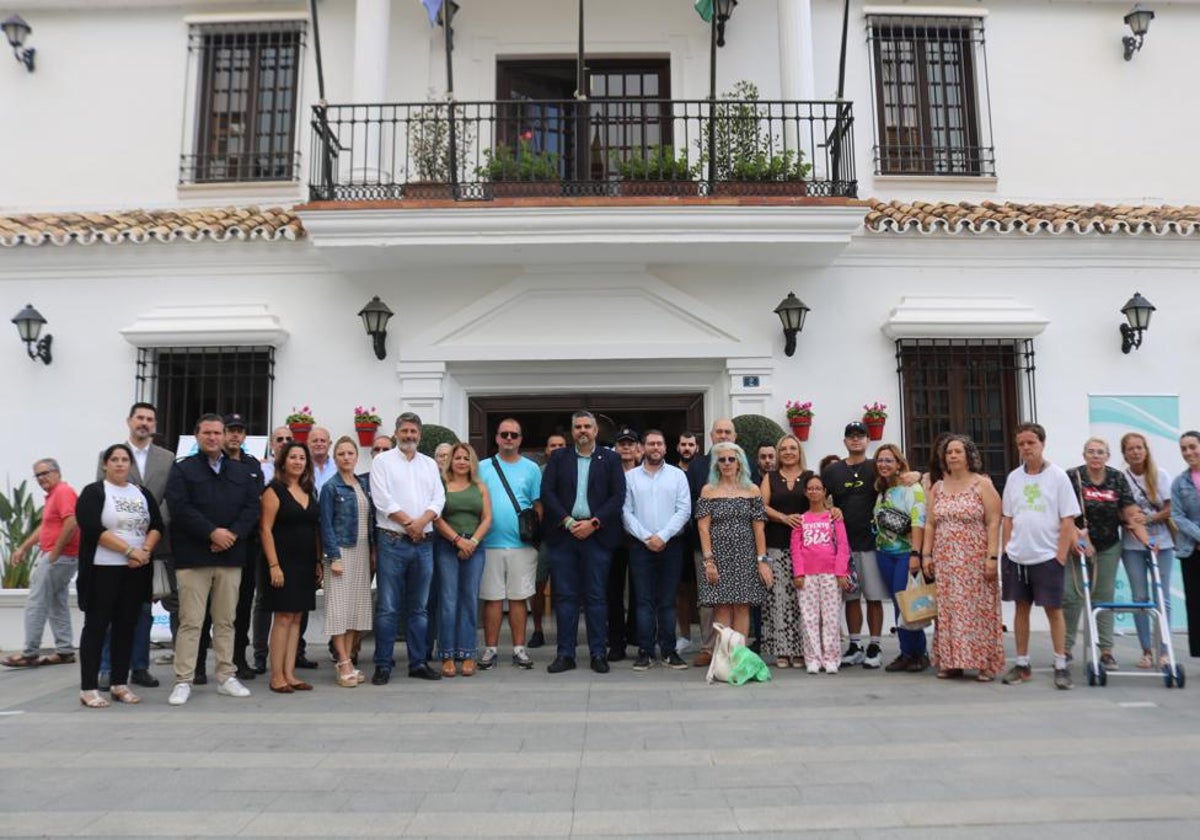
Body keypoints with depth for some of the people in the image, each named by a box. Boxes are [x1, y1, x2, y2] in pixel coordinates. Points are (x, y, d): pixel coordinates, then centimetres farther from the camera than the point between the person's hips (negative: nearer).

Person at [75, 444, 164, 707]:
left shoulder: (143, 493, 13)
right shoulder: (93, 492, -2)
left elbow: (157, 526, 8)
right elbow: (93, 529, -14)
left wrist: (145, 551, -10)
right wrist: (129, 550, -17)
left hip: (136, 571, 4)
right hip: (102, 570, -4)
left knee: (126, 627, 8)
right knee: (96, 626, 0)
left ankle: (120, 684, 16)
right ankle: (88, 688, 5)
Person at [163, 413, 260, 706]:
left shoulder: (243, 471, 13)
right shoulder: (182, 469, 4)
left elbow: (252, 507, 4)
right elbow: (180, 507, -8)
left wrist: (233, 534, -11)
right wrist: (212, 533, -16)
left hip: (231, 555, 3)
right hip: (193, 556, -3)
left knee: (226, 621, 10)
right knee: (190, 621, -1)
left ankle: (226, 677, 17)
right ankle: (183, 681, 8)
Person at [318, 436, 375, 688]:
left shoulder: (364, 483, 10)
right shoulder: (330, 487, -4)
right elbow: (326, 524, -7)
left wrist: (373, 551, 7)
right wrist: (334, 557, -13)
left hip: (362, 551, 5)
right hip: (341, 551, -5)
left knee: (358, 606, 6)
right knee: (339, 607, -4)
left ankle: (346, 661, 14)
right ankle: (345, 665, 0)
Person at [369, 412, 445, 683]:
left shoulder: (430, 464, 14)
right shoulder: (382, 461, 3)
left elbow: (439, 499, 5)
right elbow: (383, 500, -8)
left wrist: (421, 522, -12)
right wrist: (409, 524, -10)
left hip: (423, 543, 4)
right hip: (392, 542, -4)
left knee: (419, 608, 10)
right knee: (388, 608, -1)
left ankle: (418, 662, 17)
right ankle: (383, 665, 7)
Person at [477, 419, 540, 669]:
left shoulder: (531, 468, 7)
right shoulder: (483, 468, 6)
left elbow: (538, 505, 7)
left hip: (522, 545, 0)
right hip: (490, 543, 0)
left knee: (518, 598, 6)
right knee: (492, 598, 4)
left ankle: (519, 649, 15)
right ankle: (490, 649, 14)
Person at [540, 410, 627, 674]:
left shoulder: (610, 459, 7)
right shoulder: (558, 458, 11)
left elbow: (618, 496, 0)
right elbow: (547, 493, 2)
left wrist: (593, 523, -10)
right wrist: (568, 522, -9)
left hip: (597, 534, -1)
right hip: (563, 533, 1)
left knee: (596, 596, 2)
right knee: (565, 596, 4)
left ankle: (598, 654, 10)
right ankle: (565, 654, 10)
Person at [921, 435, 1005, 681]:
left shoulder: (982, 485, -1)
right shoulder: (937, 488, 12)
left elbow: (994, 523, -7)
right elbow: (930, 524, 13)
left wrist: (992, 556, -14)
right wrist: (926, 554, 5)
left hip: (975, 560, -4)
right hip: (945, 561, 4)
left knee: (978, 609, -2)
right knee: (948, 611, 4)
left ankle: (985, 664, 6)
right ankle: (951, 662, 11)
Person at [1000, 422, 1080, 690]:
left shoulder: (1058, 476, -4)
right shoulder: (1013, 477, 7)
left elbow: (1068, 521, -6)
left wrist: (1061, 556, -11)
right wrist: (1005, 551, 5)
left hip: (1047, 556, -4)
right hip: (1016, 556, 4)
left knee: (1053, 610, 2)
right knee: (1021, 607, 10)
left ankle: (1061, 666, 12)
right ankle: (1022, 664, 18)